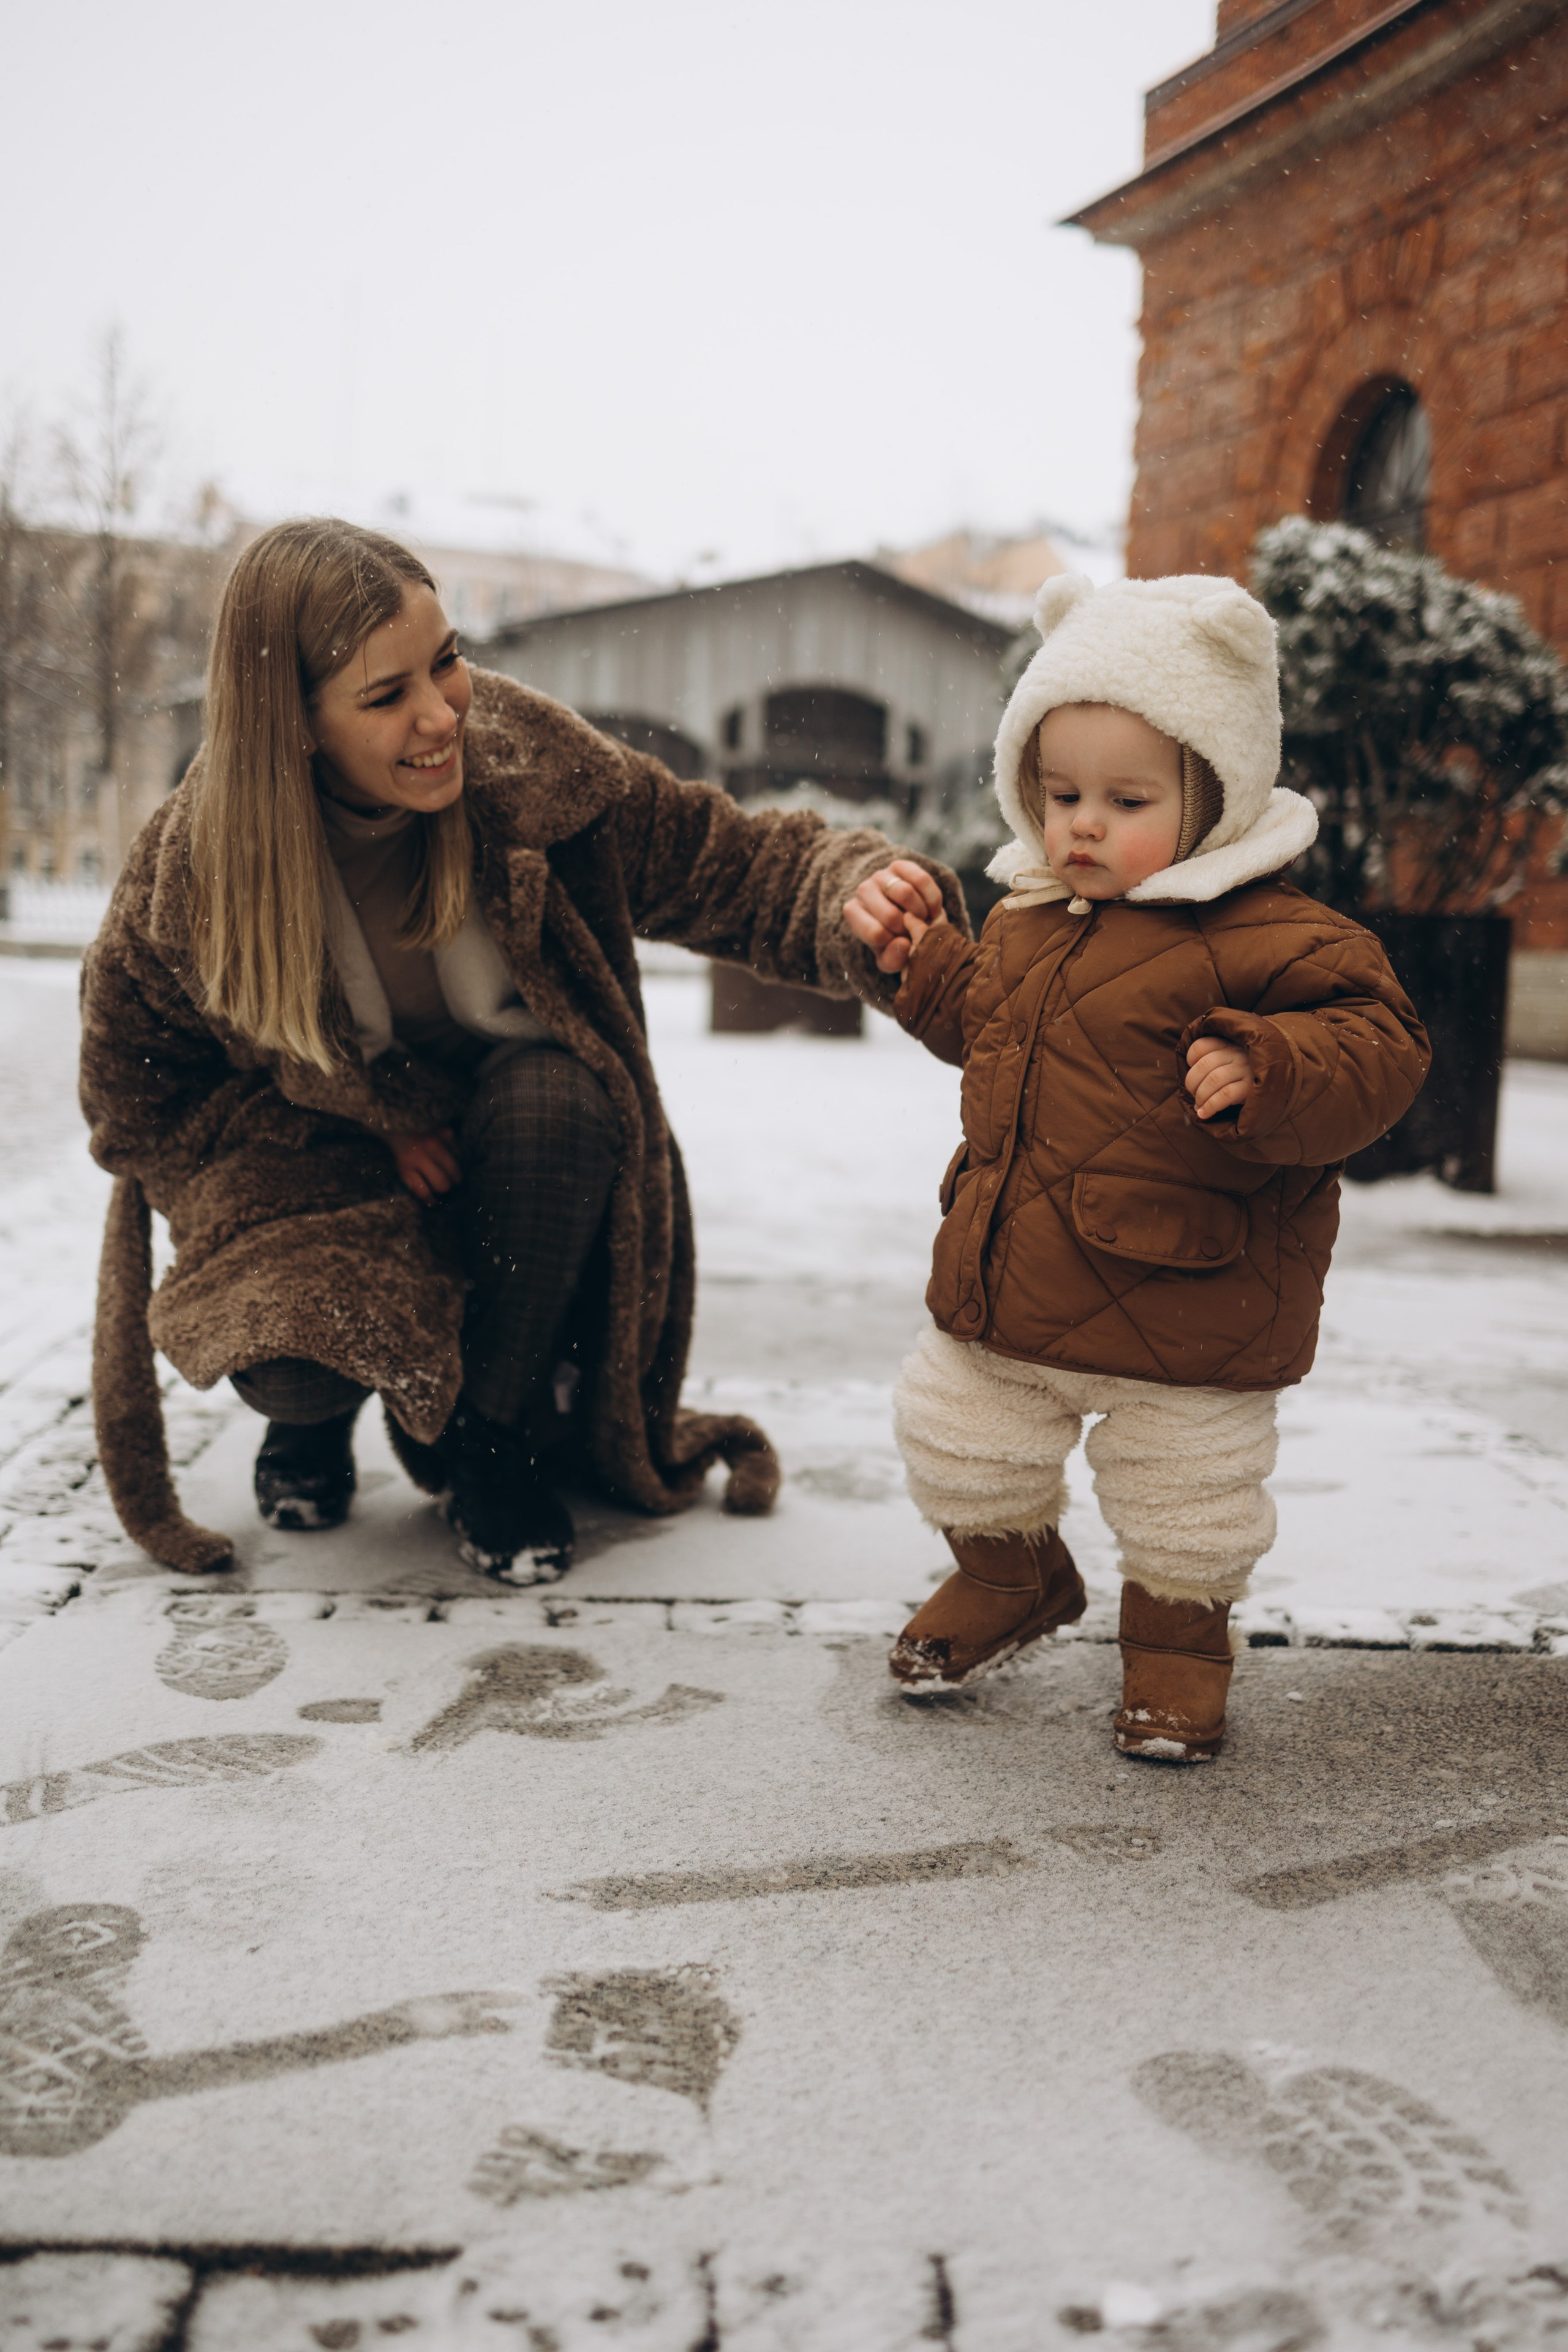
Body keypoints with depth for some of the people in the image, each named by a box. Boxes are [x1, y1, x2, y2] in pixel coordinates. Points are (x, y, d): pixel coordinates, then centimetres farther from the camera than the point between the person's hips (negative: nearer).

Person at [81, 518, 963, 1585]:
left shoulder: (526, 763, -19)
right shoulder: (187, 877, -19)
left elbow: (737, 865, -15)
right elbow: (138, 1105, -5)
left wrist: (864, 901, -39)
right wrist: (367, 1133, -17)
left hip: (519, 1153, 2)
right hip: (320, 1172, -1)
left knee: (554, 1094, -34)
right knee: (296, 1345, -32)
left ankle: (491, 1430, -9)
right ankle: (314, 1412, 11)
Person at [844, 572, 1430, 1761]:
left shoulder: (1272, 938, -17)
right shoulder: (1031, 918, 8)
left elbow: (1376, 1047, -21)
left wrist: (1267, 1073, -37)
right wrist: (921, 957, 14)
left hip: (1183, 1309, -6)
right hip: (1005, 1285, 6)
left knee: (1184, 1508, 11)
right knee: (964, 1452, 20)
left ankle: (1179, 1638, 39)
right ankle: (1009, 1577, 48)